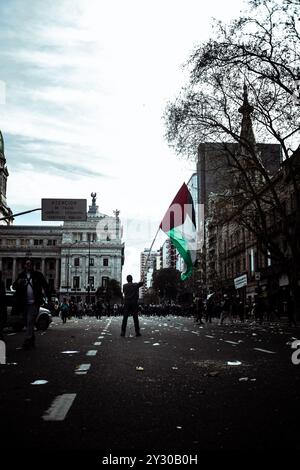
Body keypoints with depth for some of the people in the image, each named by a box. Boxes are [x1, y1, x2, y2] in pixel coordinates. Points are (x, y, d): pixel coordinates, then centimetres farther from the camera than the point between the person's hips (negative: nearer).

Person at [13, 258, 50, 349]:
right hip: (24, 303, 4)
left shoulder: (37, 275, 2)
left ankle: (27, 341, -18)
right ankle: (32, 341, 25)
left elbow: (45, 286, 4)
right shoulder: (21, 276, 10)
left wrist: (49, 298, -2)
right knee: (28, 323, 12)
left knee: (30, 321, -15)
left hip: (34, 303, -4)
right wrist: (18, 283, -16)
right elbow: (14, 287, 7)